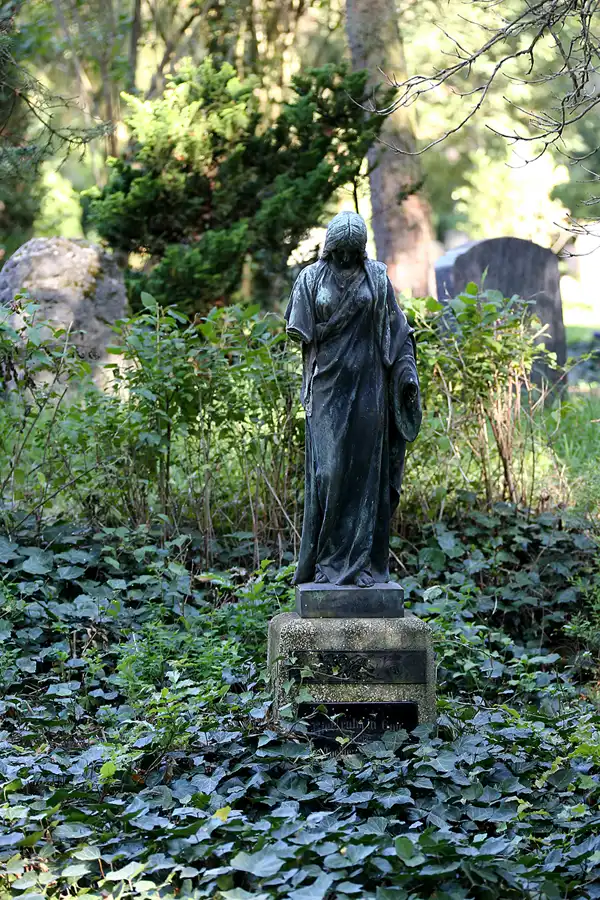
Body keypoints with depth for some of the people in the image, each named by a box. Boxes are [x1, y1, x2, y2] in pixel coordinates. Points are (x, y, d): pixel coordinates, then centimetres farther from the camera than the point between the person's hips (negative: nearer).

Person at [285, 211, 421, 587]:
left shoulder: (378, 276, 5)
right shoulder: (312, 278, 4)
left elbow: (397, 329, 7)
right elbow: (301, 332, 2)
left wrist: (408, 372, -1)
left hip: (368, 386, 1)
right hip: (329, 386, -1)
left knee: (365, 468, 1)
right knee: (328, 468, -6)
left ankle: (361, 561, 5)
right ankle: (326, 560, 1)